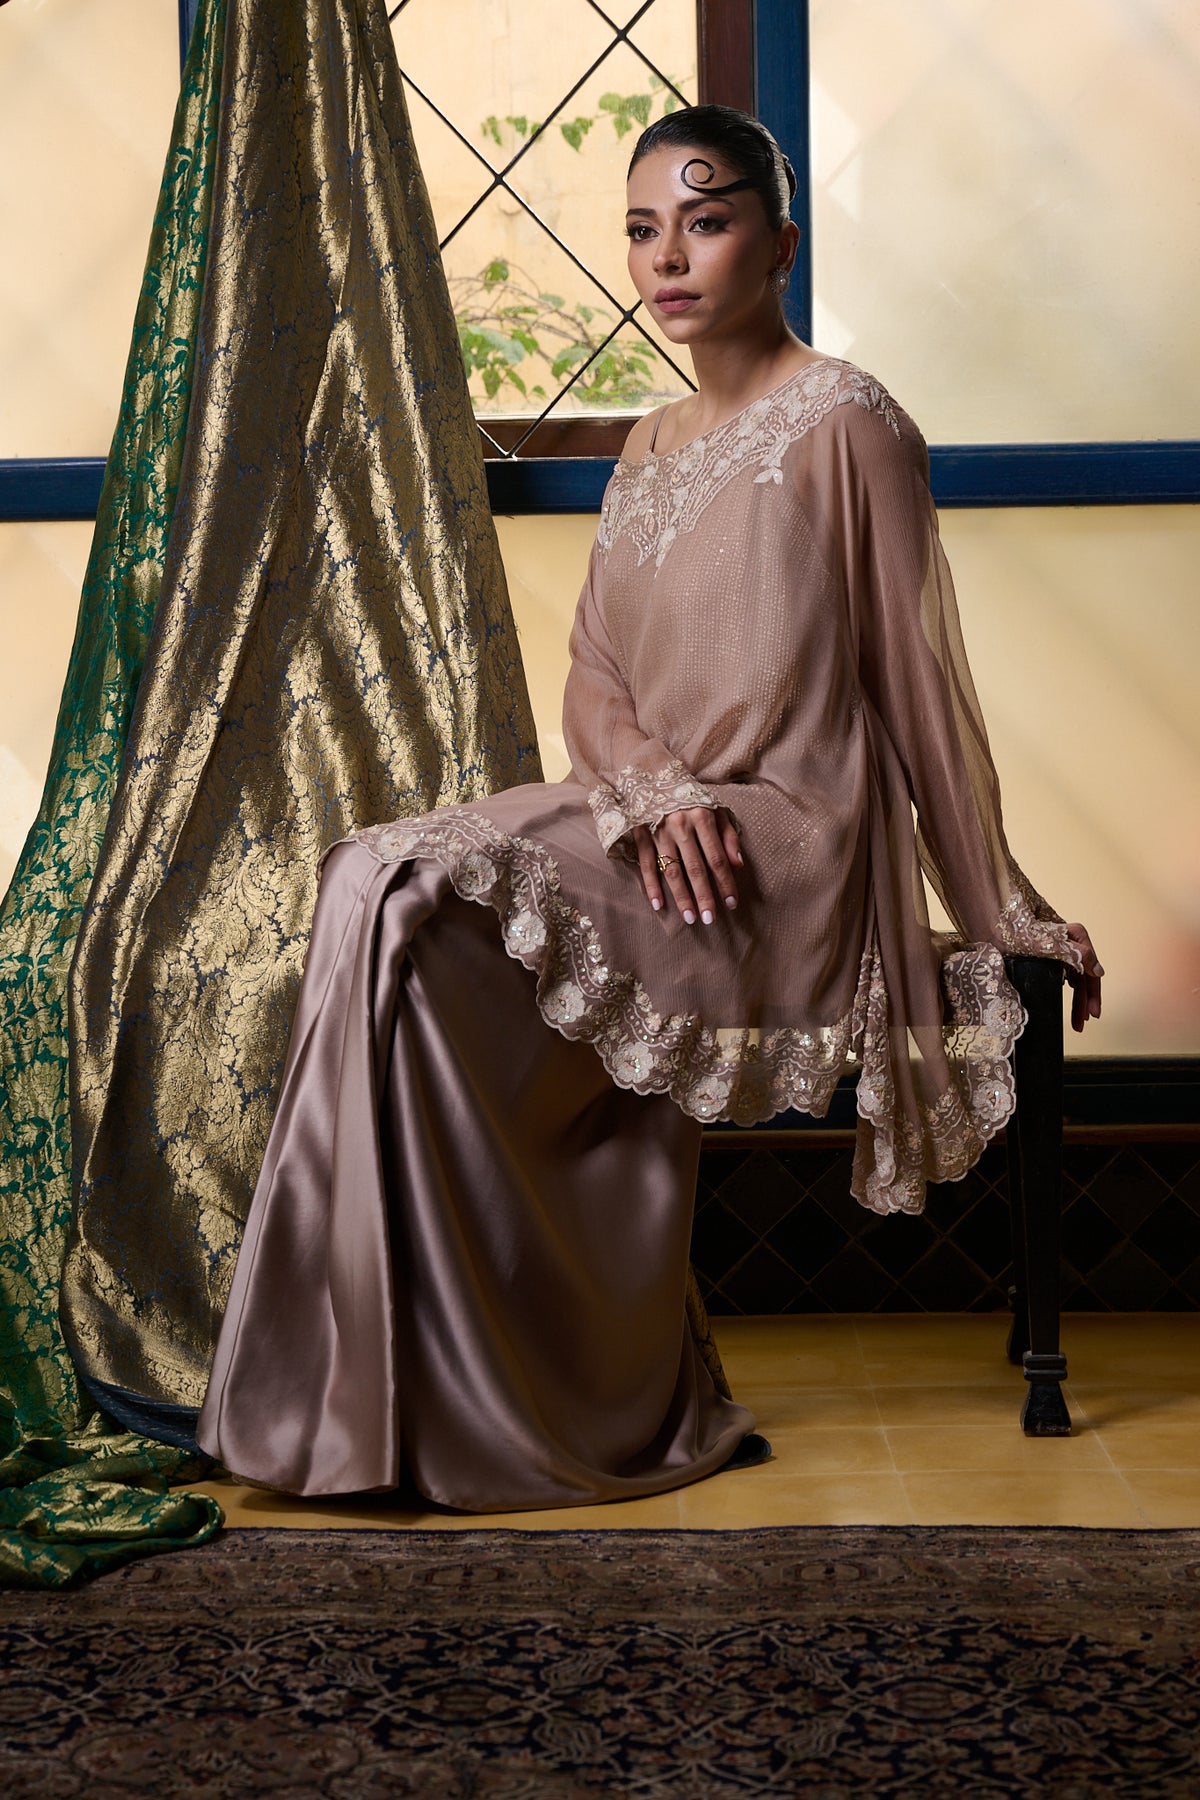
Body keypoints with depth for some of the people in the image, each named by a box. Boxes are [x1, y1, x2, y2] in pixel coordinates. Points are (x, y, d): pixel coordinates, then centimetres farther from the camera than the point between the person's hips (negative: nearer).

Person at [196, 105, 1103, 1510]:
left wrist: (1008, 917, 3)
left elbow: (919, 684, -1)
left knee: (411, 896, -25)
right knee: (387, 884, -19)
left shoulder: (844, 423, -3)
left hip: (784, 854, -7)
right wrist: (662, 792, -10)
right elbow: (592, 681, 12)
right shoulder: (651, 448, 19)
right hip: (648, 830, 7)